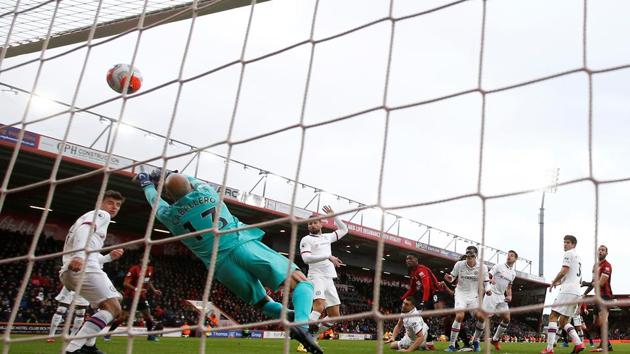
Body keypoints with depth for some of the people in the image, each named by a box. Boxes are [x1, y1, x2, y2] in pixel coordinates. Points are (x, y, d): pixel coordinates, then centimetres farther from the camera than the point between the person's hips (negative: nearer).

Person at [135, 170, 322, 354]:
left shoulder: (169, 215, 11)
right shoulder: (207, 192, 11)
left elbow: (155, 200, 35)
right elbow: (194, 182, 36)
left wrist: (147, 184, 54)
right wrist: (170, 175, 51)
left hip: (223, 267, 2)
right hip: (244, 245, -1)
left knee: (262, 302, 23)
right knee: (302, 283, -4)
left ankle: (290, 317, -9)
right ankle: (301, 324, -34)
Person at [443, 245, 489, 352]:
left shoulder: (482, 267, -5)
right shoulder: (459, 264, -6)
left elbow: (485, 283, 3)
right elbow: (452, 277, 4)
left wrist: (487, 290, -18)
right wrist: (449, 278, -19)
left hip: (474, 295, 2)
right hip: (461, 293, -2)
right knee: (459, 316, -21)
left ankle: (476, 341, 18)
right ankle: (452, 345, -13)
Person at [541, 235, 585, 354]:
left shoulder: (569, 254, -2)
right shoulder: (578, 257, 27)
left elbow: (564, 271, -14)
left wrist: (554, 282, 1)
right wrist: (561, 282, 26)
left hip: (567, 291, -9)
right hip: (576, 292, 9)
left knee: (553, 316, -10)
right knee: (563, 321, 13)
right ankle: (578, 343, -2)